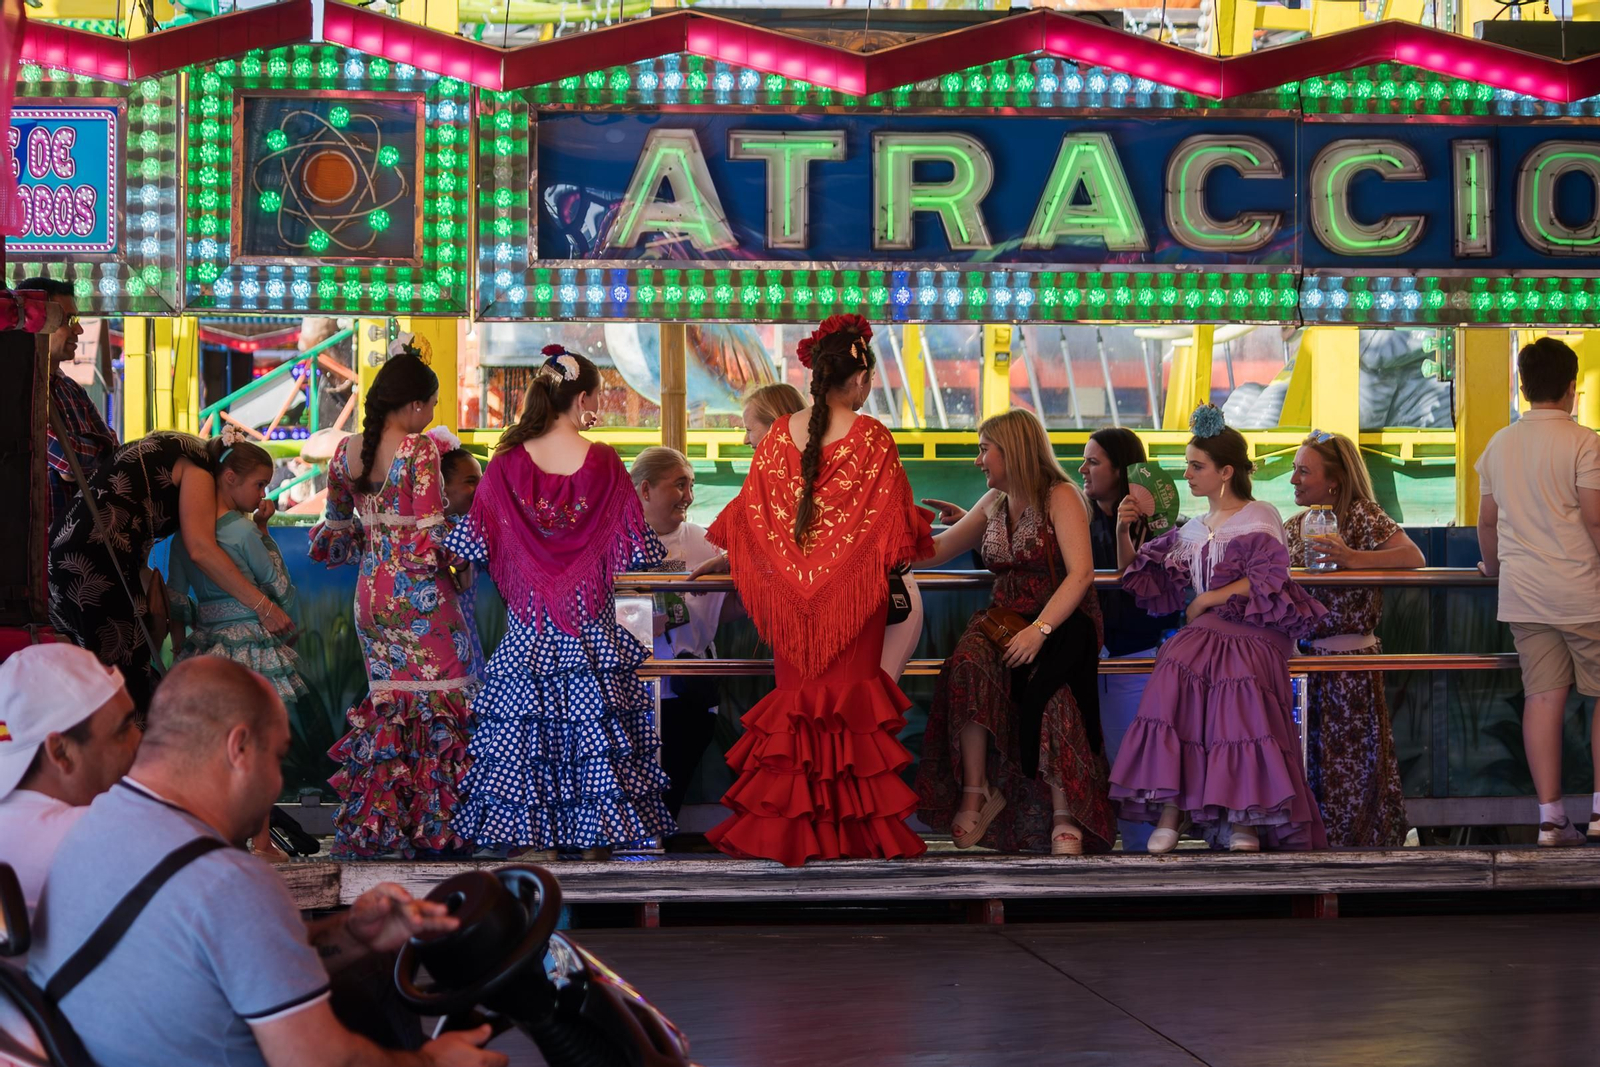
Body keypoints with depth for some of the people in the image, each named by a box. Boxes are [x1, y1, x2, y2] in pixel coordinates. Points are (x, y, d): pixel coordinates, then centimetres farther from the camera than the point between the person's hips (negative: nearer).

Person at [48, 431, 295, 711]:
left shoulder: (168, 451, 27)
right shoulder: (198, 461, 0)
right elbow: (200, 549, -12)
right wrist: (262, 605, -11)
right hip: (98, 565, -9)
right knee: (125, 687, -6)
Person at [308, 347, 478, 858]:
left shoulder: (346, 452, 6)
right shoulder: (420, 451, -15)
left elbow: (336, 529, 16)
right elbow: (430, 531, -18)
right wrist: (456, 557, 1)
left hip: (371, 590, 7)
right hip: (419, 592, -7)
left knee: (387, 701, 13)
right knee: (439, 699, 2)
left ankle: (374, 825, 12)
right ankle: (434, 827, 1)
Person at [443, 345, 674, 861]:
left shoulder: (508, 462, -4)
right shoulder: (604, 462, -6)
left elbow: (474, 543, -1)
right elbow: (636, 550, -1)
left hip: (527, 622, 1)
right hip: (591, 619, -1)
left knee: (523, 722, 5)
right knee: (591, 717, 5)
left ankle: (531, 836, 5)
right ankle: (595, 836, 7)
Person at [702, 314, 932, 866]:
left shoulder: (779, 436, 0)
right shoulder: (872, 439, -10)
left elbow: (747, 512, 6)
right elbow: (897, 523, -6)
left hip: (791, 591, 3)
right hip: (853, 594, -3)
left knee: (794, 696, 10)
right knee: (851, 697, 4)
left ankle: (786, 822, 10)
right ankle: (850, 823, 4)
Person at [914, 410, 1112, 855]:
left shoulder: (1060, 497, -4)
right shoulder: (993, 504, 18)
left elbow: (1081, 572, -16)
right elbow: (936, 550, 30)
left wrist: (1039, 630, -27)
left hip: (1061, 619, -5)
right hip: (1005, 615, 5)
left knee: (1046, 684, -37)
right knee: (969, 663, -31)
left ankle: (1065, 816, -31)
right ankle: (974, 790, -30)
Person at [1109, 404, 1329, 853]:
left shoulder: (1259, 518, 9)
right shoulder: (1191, 533, 25)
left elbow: (1268, 580, -6)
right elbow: (1140, 579, 28)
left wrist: (1207, 600, -4)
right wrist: (1123, 533, 11)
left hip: (1254, 630, -4)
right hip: (1205, 630, 4)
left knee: (1240, 682, -37)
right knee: (1176, 674, -31)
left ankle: (1245, 819, -35)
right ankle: (1169, 808, -34)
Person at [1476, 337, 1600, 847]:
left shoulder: (1499, 445, 9)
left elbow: (1487, 521, 15)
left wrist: (1493, 565, 31)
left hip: (1523, 594, 5)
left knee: (1543, 697, 4)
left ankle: (1551, 817, 3)